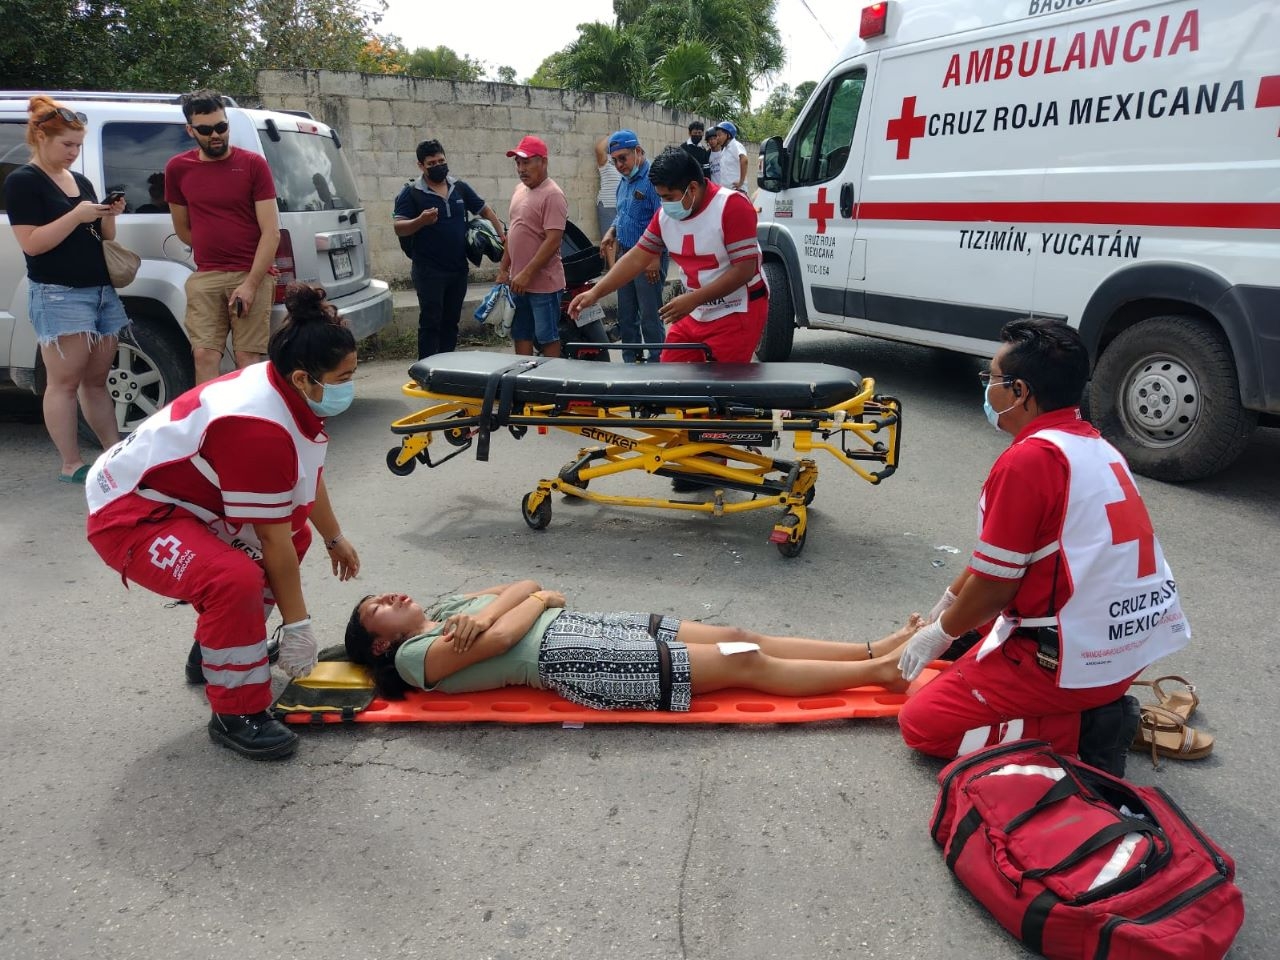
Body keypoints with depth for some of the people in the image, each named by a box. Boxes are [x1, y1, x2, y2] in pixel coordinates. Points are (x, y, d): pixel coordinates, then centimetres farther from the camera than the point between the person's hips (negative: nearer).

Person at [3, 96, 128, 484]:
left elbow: (102, 239, 20)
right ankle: (71, 464, -2)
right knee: (64, 382, -5)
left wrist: (109, 216, 0)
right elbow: (32, 243, -14)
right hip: (58, 295, -7)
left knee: (96, 380, 9)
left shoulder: (82, 182, 16)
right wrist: (77, 215, -18)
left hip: (102, 290, 7)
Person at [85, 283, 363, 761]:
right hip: (128, 513, -10)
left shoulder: (287, 392, -4)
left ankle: (214, 651, 31)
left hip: (176, 498, 10)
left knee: (295, 535, 20)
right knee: (235, 579, -34)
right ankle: (236, 715, -11)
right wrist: (297, 624, -18)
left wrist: (334, 539, 24)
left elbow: (309, 478, 13)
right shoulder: (258, 428, -33)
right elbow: (271, 541, -27)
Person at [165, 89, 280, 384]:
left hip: (251, 275, -3)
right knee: (204, 356, -5)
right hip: (204, 278, 3)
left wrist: (250, 283, -12)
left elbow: (271, 232, -6)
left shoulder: (253, 164, 0)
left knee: (246, 358, -7)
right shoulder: (177, 168, 9)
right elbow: (183, 230, 19)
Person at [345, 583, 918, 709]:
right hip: (569, 659, -8)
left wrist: (487, 611, -7)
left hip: (577, 626, 8)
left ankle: (875, 650, 4)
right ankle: (880, 671, -3)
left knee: (740, 639, 0)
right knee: (747, 665, -9)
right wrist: (540, 601, 1)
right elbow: (501, 639, -14)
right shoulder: (416, 656, 0)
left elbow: (524, 586, 12)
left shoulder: (446, 608, 23)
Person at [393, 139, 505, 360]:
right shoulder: (411, 193, -3)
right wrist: (421, 221, -27)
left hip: (458, 269, 5)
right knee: (430, 322, -5)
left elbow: (485, 211, 17)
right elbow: (399, 228, -9)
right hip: (429, 271, -5)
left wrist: (503, 237, 4)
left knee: (451, 321, 11)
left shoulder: (460, 188, 10)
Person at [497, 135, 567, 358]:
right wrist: (503, 270, 15)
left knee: (547, 338, 1)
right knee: (521, 336, 14)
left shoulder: (552, 195, -13)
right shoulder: (520, 190, 13)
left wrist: (526, 274, -22)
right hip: (518, 282, 8)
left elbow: (553, 241, -21)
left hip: (544, 284, -8)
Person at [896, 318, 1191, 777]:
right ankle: (1098, 708, 15)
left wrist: (942, 632, 3)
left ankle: (1080, 730, -5)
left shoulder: (1028, 459, -21)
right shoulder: (1095, 445, 7)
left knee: (921, 724, 2)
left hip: (1074, 661, -9)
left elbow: (994, 584, -15)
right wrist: (952, 598, 27)